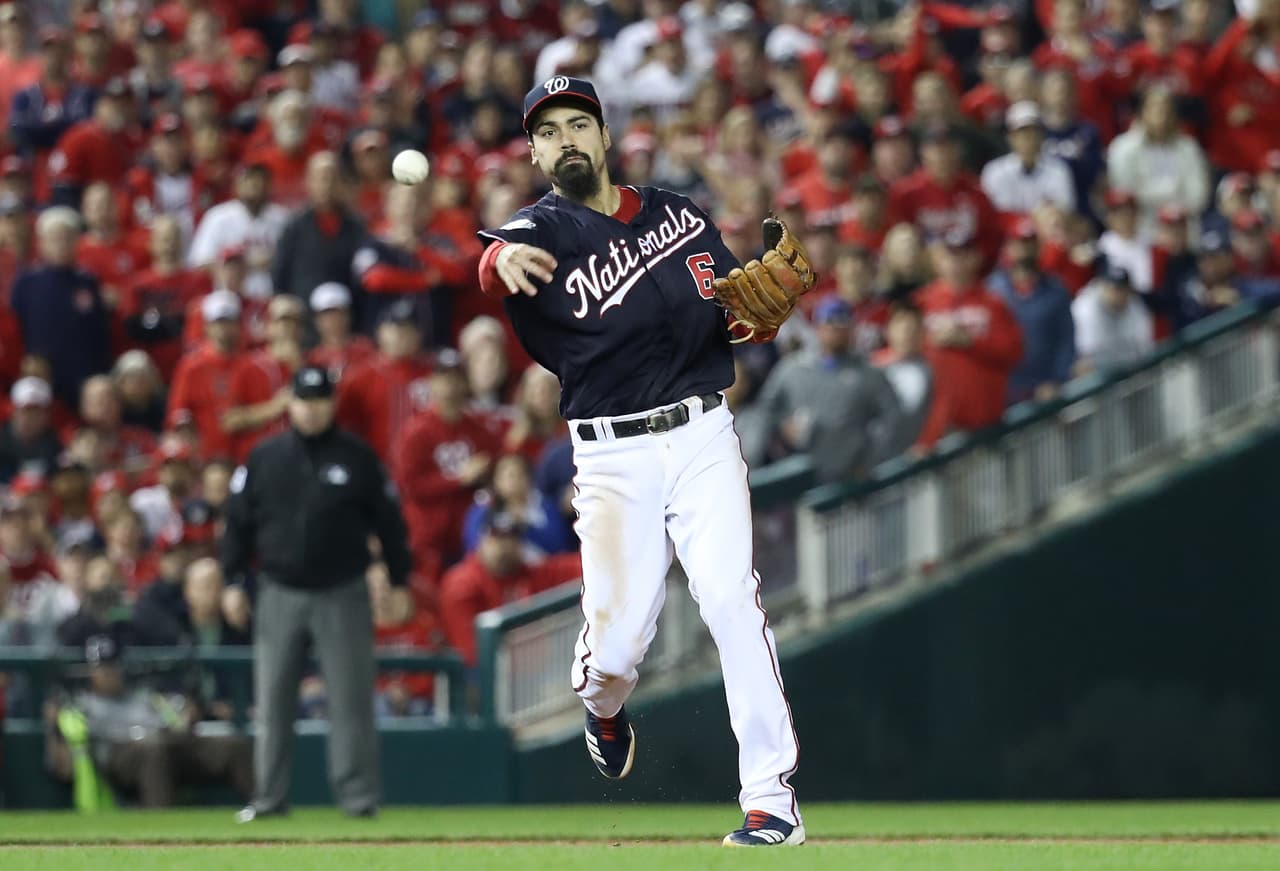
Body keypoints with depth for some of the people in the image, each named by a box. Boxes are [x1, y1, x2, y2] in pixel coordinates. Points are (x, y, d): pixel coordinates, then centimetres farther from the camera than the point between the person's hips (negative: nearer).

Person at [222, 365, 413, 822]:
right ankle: (269, 797, 7)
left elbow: (388, 521, 6)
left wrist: (399, 582, 5)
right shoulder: (264, 458, 5)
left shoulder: (357, 458, 2)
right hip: (280, 593, 2)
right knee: (272, 700, 2)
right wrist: (233, 583, 3)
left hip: (343, 595, -2)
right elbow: (238, 521, 9)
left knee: (350, 699, -4)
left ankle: (358, 796, -1)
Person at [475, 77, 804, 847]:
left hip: (702, 436, 1)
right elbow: (497, 259, -27)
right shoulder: (543, 231, -1)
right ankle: (604, 706, 37)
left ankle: (772, 797, -16)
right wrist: (500, 261, -52)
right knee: (618, 641, -3)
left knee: (731, 595, -16)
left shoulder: (678, 214, 11)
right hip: (613, 457, -1)